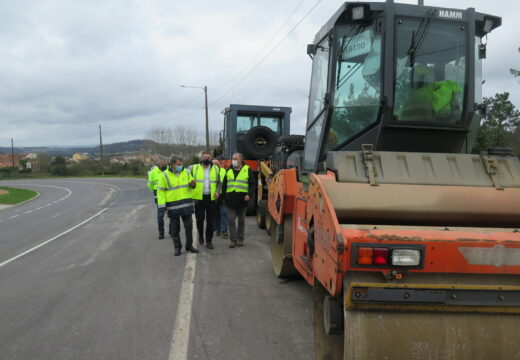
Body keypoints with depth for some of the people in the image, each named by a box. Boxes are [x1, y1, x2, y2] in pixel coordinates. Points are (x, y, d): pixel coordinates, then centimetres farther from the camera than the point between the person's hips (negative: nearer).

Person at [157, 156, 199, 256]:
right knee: (175, 228, 5)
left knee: (189, 225, 7)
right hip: (173, 206, -3)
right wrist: (162, 205, -9)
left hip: (186, 204, 3)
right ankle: (177, 247, 17)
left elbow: (191, 184, 18)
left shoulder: (186, 172, 6)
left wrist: (192, 184, -8)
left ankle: (189, 246, 21)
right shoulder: (165, 175, -5)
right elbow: (160, 191, -3)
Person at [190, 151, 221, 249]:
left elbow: (219, 182, 14)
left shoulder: (215, 169, 9)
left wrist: (218, 191, -1)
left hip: (211, 198, 1)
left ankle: (209, 241, 14)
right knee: (200, 219, -2)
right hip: (199, 198, -1)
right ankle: (200, 234, 27)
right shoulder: (194, 168, 4)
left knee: (210, 221, 3)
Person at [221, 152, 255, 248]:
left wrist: (249, 194, -15)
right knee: (231, 220, -4)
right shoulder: (229, 170, 12)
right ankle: (233, 240, 1)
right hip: (231, 199, 2)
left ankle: (240, 239, 19)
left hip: (242, 200, -2)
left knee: (241, 221, 8)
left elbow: (252, 184, -1)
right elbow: (224, 185, 17)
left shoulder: (247, 170, 2)